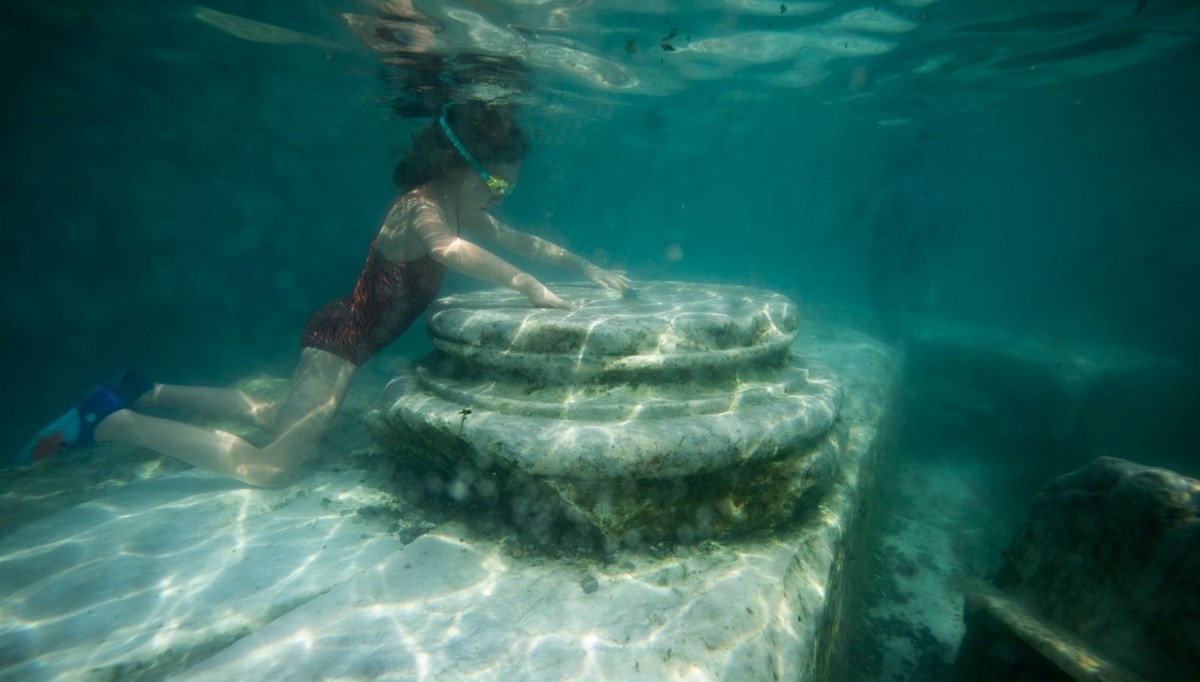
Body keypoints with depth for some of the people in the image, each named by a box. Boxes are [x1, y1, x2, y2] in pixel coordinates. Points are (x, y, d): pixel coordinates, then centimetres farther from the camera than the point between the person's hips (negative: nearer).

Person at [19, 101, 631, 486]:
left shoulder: (458, 206, 5)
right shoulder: (420, 207, -22)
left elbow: (518, 238, 11)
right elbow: (456, 254, -44)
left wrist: (584, 266, 5)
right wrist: (530, 288, -41)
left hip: (347, 335, 10)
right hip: (340, 339, -10)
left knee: (275, 417, 28)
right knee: (270, 468, -11)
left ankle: (148, 394, 35)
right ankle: (112, 421, 0)